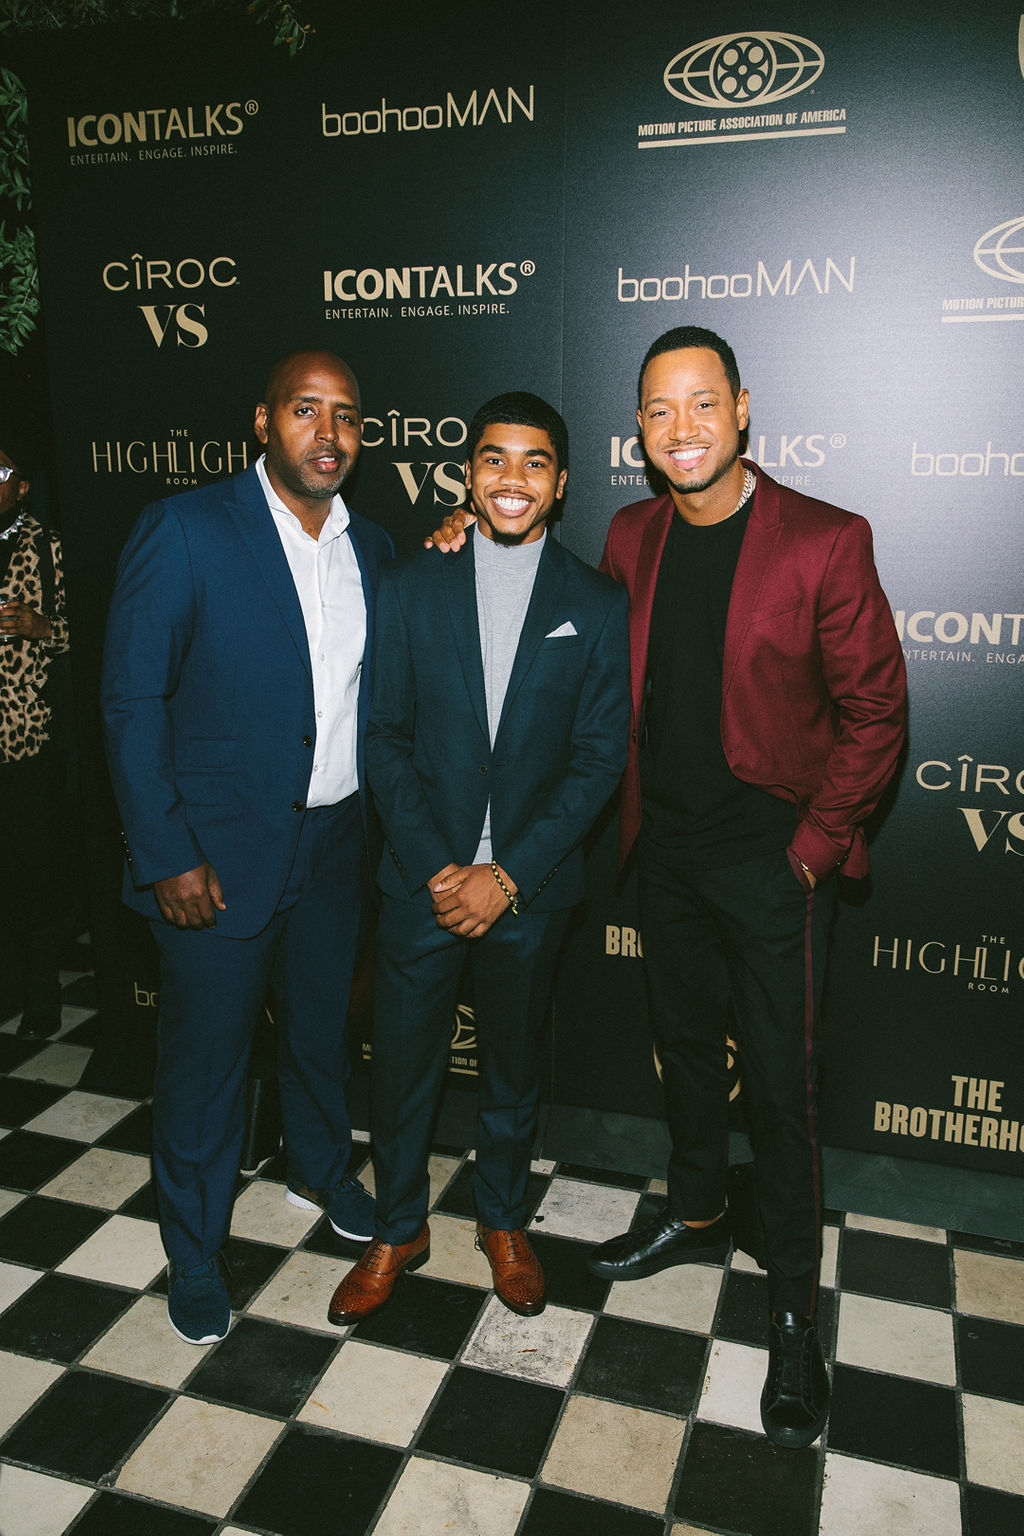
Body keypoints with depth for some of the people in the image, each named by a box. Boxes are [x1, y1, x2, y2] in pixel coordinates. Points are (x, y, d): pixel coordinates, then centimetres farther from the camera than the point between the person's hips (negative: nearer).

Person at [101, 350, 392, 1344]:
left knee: (321, 1027, 23)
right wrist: (167, 854, -15)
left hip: (334, 844, 5)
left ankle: (320, 1170, 51)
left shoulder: (372, 548, 4)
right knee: (205, 1051, 11)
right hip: (217, 853, -5)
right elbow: (131, 701, -12)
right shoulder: (184, 531, -12)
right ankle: (194, 1248, 35)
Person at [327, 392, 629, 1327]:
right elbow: (386, 737, -2)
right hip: (423, 879, 1)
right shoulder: (411, 587, 0)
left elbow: (599, 758, -6)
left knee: (513, 1066, 18)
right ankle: (398, 1230, 36)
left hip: (529, 888, 0)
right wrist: (437, 869, -11)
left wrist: (509, 875, -14)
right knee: (402, 1065, 12)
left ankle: (504, 1221, 41)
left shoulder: (597, 605, -2)